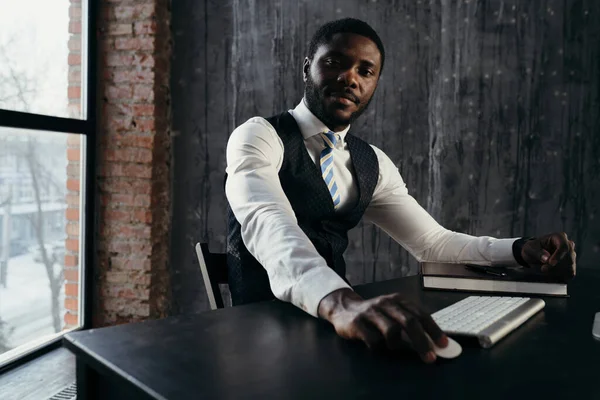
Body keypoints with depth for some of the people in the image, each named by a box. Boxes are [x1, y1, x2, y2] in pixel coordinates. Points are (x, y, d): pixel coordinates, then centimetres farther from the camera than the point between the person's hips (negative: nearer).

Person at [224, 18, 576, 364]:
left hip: (332, 318, 5)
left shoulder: (372, 164, 9)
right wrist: (339, 303, -48)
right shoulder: (258, 137, -11)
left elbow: (432, 241, 10)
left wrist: (522, 250, -7)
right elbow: (268, 225, -30)